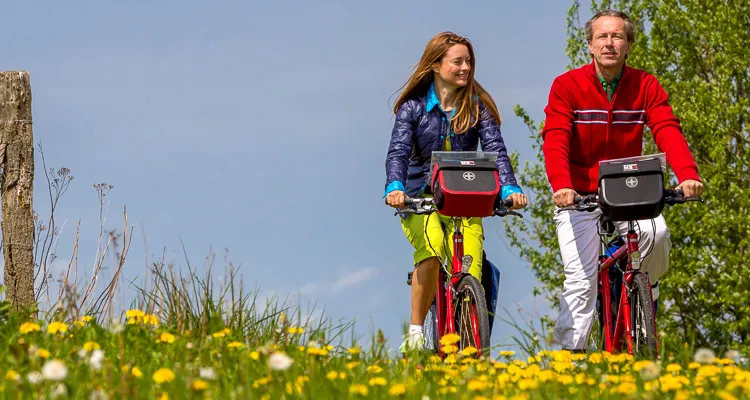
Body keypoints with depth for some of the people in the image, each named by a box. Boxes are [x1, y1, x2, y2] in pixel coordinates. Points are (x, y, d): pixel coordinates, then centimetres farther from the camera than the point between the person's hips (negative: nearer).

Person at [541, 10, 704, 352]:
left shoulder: (646, 87, -4)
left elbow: (668, 132, -18)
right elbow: (555, 140, -21)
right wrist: (561, 186, -41)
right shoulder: (567, 86, -10)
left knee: (657, 234, -26)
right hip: (579, 195, -2)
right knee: (581, 282, -12)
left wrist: (688, 176, -37)